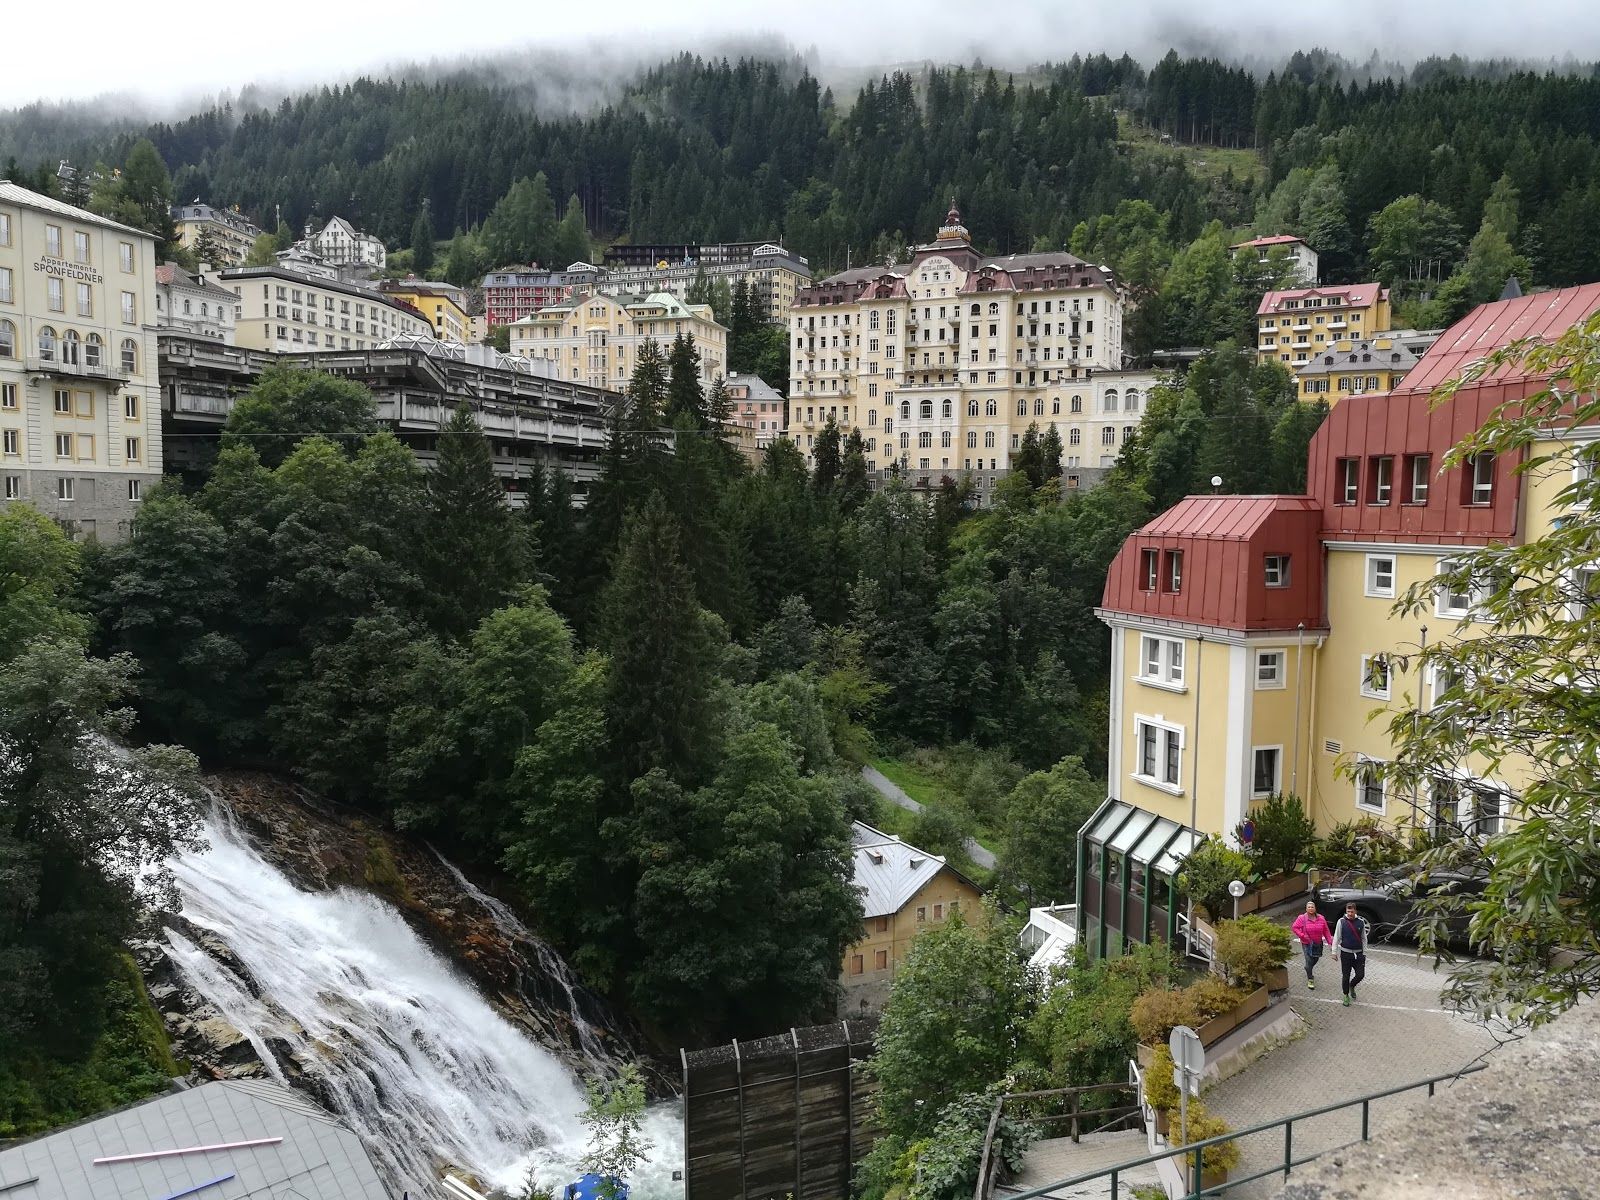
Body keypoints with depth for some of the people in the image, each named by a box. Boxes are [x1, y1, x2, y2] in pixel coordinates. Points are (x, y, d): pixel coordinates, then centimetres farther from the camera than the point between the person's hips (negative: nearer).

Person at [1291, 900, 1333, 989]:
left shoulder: (1321, 918, -2)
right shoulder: (1302, 918, -10)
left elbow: (1326, 931, 1)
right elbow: (1294, 928, -9)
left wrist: (1330, 941, -4)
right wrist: (1302, 936, -18)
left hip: (1318, 944, 4)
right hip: (1307, 944, -4)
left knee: (1315, 960, 18)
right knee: (1309, 961, -7)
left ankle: (1308, 970, 49)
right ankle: (1310, 980, 7)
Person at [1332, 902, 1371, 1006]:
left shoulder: (1361, 922, 0)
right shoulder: (1342, 921, -6)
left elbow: (1364, 939, 9)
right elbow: (1337, 937, -1)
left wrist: (1364, 953, 9)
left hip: (1358, 953, 2)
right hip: (1346, 953, -2)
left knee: (1360, 975, -1)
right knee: (1346, 976, 4)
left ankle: (1352, 986, 30)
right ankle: (1346, 996, 21)